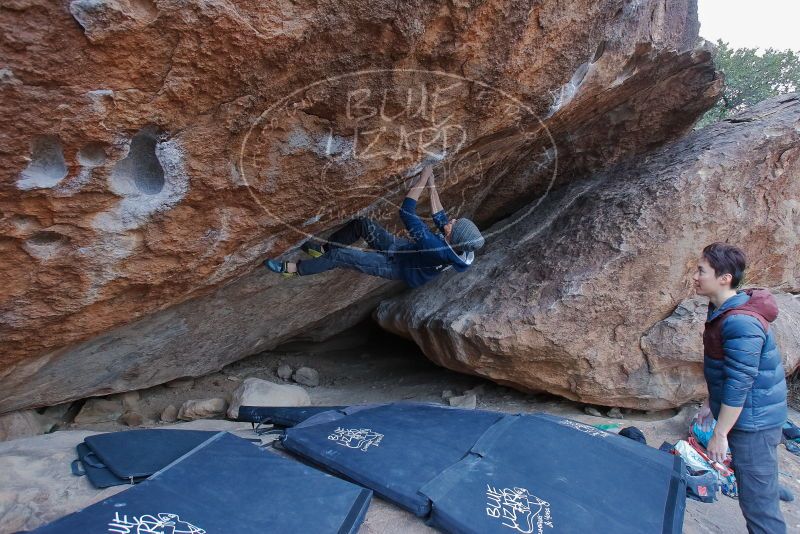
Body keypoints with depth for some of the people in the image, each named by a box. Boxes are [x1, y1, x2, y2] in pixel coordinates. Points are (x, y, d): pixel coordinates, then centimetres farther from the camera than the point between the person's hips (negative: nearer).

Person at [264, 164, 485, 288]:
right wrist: (432, 183, -5)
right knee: (361, 223, 0)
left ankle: (294, 269, 12)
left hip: (396, 266, -8)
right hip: (404, 248, 8)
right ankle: (323, 249, 19)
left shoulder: (437, 249, -41)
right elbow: (439, 215, -1)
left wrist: (423, 178, -37)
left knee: (339, 256, -11)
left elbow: (406, 212, -41)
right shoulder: (456, 243, -19)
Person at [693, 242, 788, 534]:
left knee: (758, 502, 0)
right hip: (747, 418, 10)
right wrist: (710, 402, 22)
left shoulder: (739, 322, -26)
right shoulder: (723, 311, 6)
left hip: (752, 422, -10)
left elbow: (739, 384, -25)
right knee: (751, 494, 21)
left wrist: (720, 434, -19)